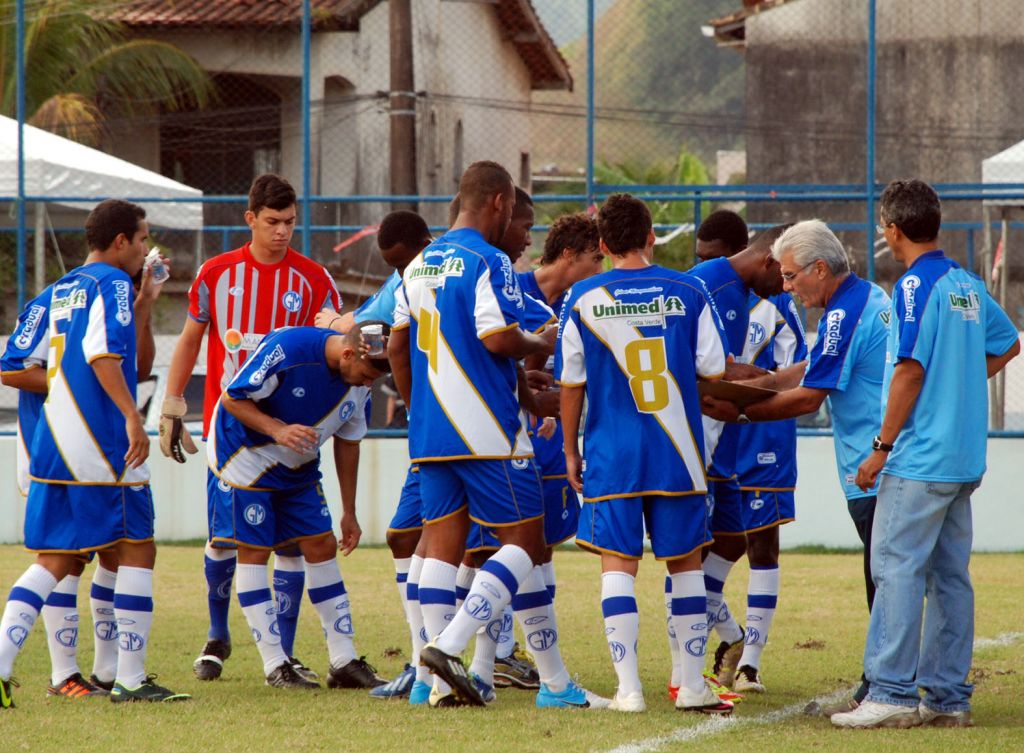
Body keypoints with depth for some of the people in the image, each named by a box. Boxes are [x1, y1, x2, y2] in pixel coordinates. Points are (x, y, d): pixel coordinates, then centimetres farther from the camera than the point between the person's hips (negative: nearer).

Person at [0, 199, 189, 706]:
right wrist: (131, 415, -25)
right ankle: (130, 678, 1)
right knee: (137, 550, 2)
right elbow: (101, 351, -21)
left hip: (52, 444, 8)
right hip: (101, 447, -8)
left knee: (54, 560, 10)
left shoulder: (58, 291, 18)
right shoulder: (111, 283, -6)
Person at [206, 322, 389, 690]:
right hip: (245, 456, -6)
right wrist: (278, 430, -36)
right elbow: (234, 399, -21)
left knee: (322, 546, 1)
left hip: (298, 467, 6)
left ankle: (344, 662, 5)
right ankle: (275, 666, -5)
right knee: (254, 551, -8)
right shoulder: (288, 347, -29)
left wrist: (349, 513, 10)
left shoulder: (359, 382, -8)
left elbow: (347, 442, 6)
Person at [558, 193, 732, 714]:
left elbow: (571, 384, 3)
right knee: (685, 562, 10)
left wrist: (570, 451, 14)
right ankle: (694, 686, 11)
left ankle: (628, 688, -4)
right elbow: (714, 371, 0)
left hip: (611, 456, -1)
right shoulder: (689, 294, -2)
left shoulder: (581, 300, -2)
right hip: (677, 454, 1)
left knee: (618, 563, 2)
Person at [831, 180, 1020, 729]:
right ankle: (948, 697, 10)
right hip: (964, 457, 8)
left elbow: (910, 370, -17)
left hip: (919, 458, -8)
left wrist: (882, 447, -12)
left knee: (897, 570, -6)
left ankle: (892, 693, -9)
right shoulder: (968, 285, 13)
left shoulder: (916, 286, -12)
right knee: (949, 576, 9)